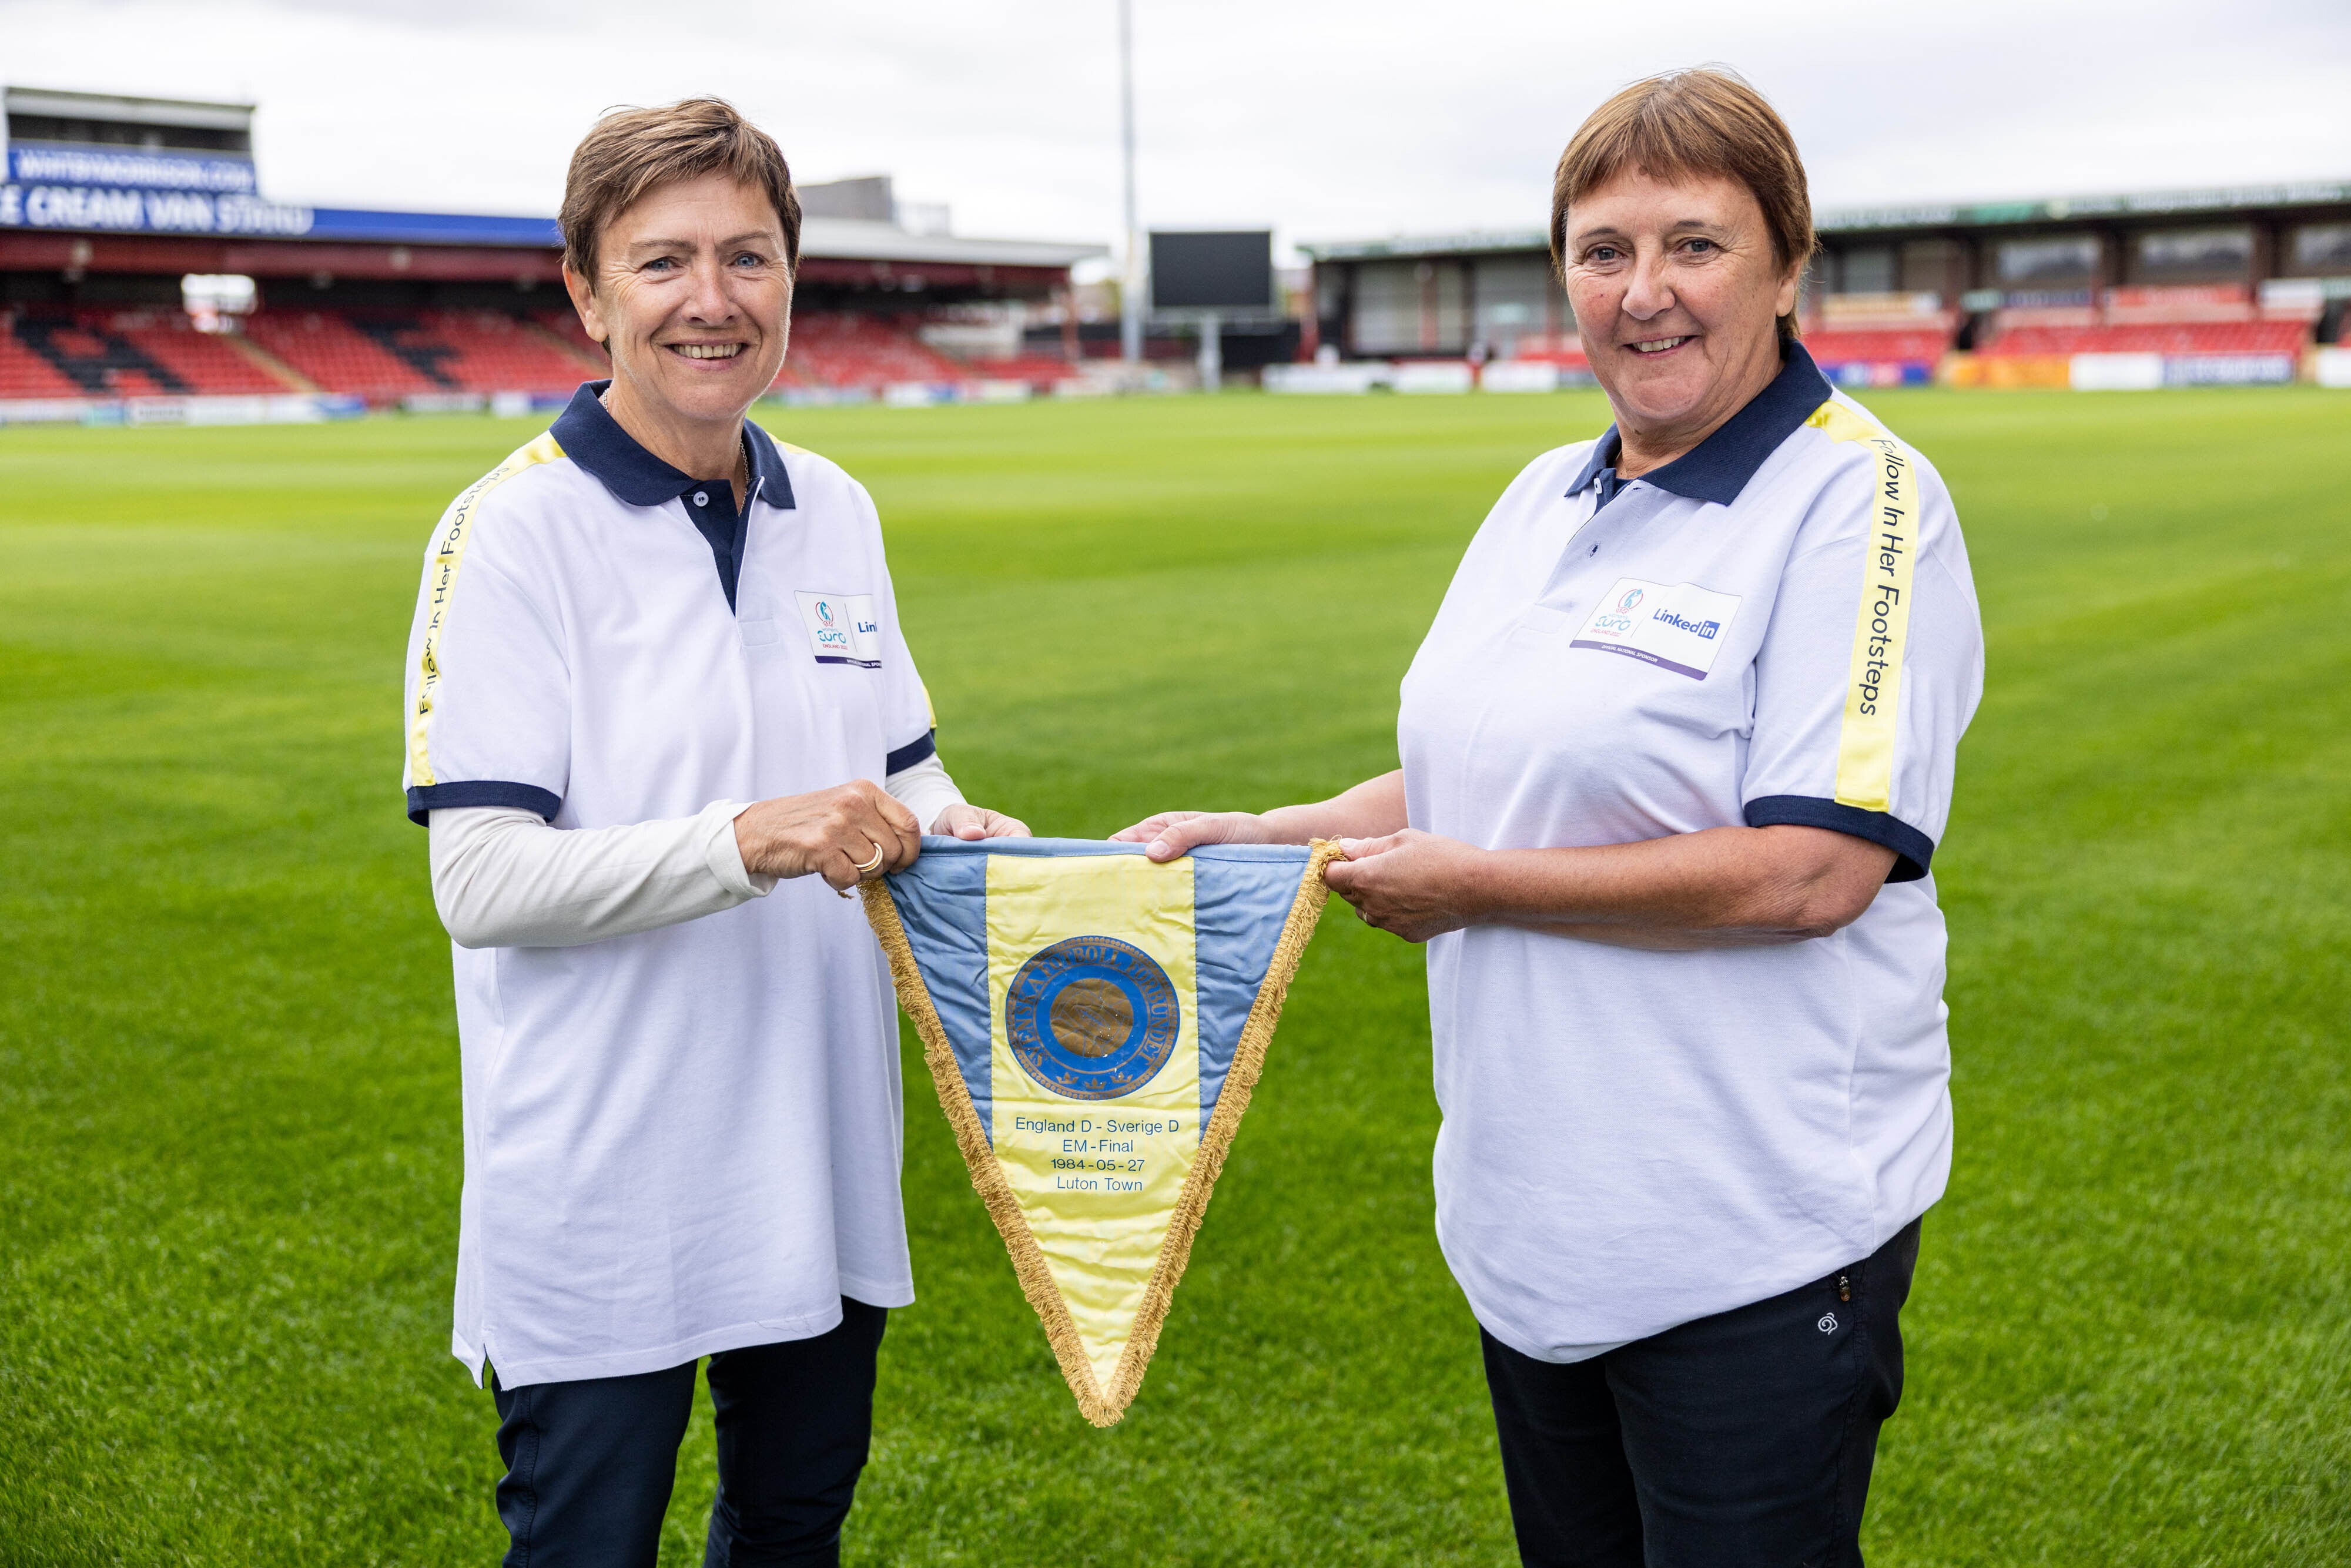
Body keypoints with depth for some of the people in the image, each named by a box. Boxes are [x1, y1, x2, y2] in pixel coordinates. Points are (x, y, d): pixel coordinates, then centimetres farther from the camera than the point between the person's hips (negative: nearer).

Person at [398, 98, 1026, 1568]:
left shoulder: (835, 511, 6)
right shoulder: (516, 528, -13)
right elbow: (481, 879, -18)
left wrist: (954, 828, -7)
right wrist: (750, 842, -29)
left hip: (819, 1167, 6)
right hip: (604, 1194, -6)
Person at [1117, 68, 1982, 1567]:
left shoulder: (1858, 501, -15)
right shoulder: (1546, 496, 9)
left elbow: (1812, 871, -24)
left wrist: (1477, 885, -18)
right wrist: (1265, 837, 4)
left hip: (1754, 1238, -8)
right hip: (1535, 1212, 8)